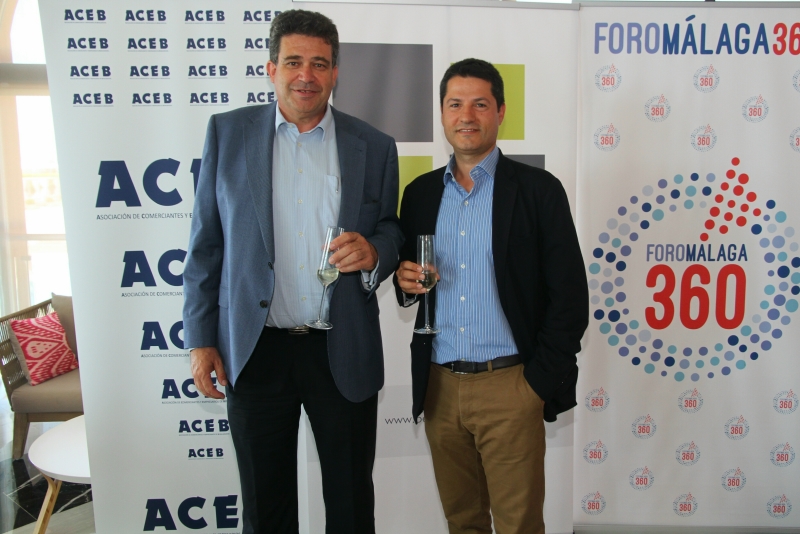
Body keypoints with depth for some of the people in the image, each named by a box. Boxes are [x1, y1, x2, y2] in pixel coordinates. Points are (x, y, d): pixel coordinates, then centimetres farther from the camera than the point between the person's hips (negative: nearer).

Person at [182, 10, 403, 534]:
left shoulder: (374, 146, 2)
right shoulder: (228, 132, 2)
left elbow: (391, 231, 11)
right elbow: (206, 242, 3)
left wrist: (373, 251, -14)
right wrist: (201, 339, 0)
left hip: (344, 353, 0)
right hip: (254, 351, 0)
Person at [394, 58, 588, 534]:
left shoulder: (539, 190, -4)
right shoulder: (420, 193, 9)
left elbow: (569, 297, -5)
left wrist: (539, 382, -9)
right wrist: (405, 281, -5)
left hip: (509, 386, -3)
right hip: (439, 387, 4)